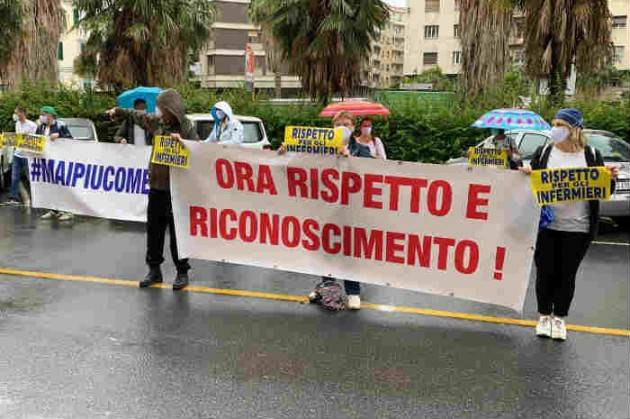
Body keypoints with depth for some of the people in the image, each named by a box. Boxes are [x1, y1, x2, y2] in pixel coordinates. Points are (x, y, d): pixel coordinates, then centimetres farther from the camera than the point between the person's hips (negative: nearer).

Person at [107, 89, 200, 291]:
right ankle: (154, 270, 24)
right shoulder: (157, 121, 6)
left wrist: (181, 142, -29)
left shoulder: (187, 128, -10)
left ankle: (182, 272, 12)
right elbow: (137, 115, 24)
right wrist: (118, 111, 36)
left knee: (177, 231, -1)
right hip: (157, 184, 6)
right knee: (153, 228, 11)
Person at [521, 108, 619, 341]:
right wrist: (527, 173, -13)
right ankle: (544, 316, 23)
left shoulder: (591, 155, 3)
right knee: (545, 273, 6)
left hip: (577, 229, 0)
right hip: (546, 226, 0)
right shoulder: (543, 153, 3)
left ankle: (559, 318, 24)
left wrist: (610, 178, -14)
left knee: (567, 275, 8)